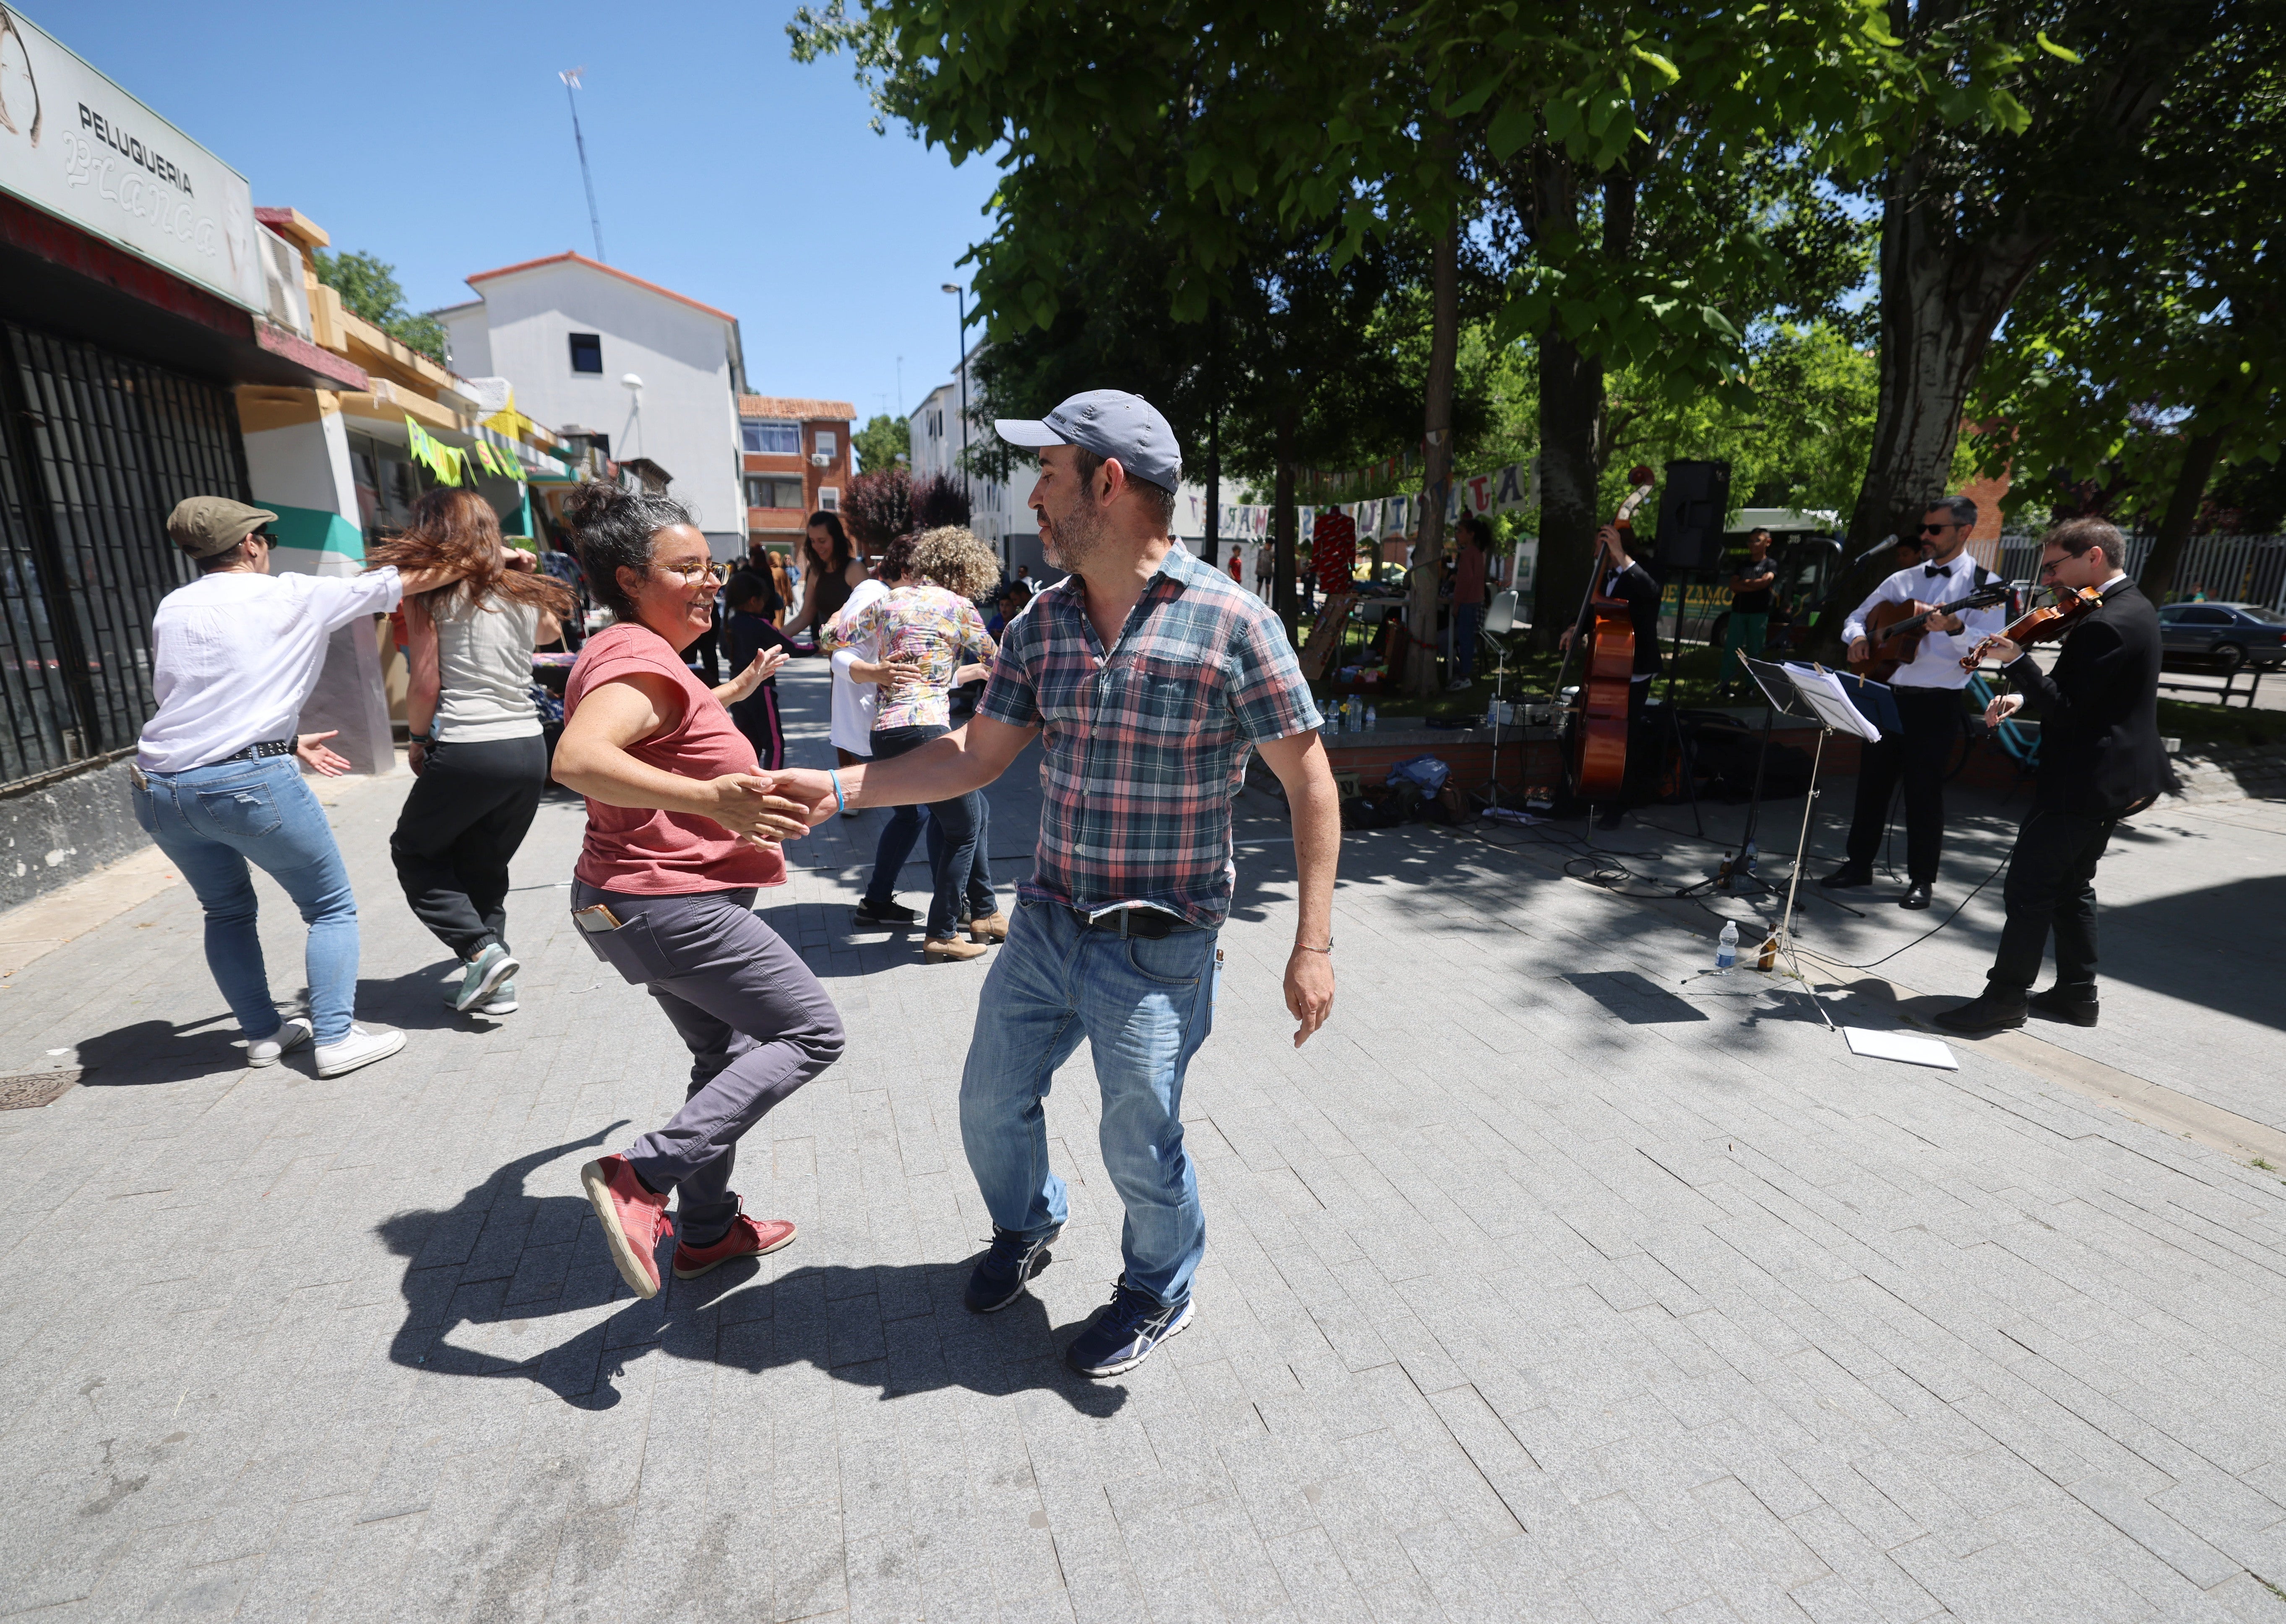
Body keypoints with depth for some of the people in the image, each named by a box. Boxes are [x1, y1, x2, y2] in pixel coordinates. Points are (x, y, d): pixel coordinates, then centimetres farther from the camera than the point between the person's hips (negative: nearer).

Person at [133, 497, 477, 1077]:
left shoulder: (171, 608, 12)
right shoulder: (291, 596, 0)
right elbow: (405, 583, 9)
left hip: (161, 788, 6)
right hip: (249, 783, -6)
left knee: (227, 910, 23)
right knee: (332, 908, 9)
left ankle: (262, 1033, 29)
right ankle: (336, 1038, 4)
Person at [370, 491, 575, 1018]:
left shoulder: (429, 590, -3)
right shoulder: (524, 592, 10)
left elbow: (426, 684, -8)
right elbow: (551, 630, 33)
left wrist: (418, 741, 8)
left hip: (466, 751, -5)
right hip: (530, 750, 5)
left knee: (414, 851, 18)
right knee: (485, 866, 19)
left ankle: (483, 951, 0)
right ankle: (493, 985, 15)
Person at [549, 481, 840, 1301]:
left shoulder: (627, 652, 14)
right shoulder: (640, 660, -20)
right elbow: (577, 759, -40)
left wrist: (737, 689, 39)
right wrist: (710, 799, -51)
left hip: (632, 902, 11)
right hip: (672, 905, -11)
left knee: (728, 1054, 20)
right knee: (811, 1032, -4)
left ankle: (708, 1230, 32)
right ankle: (645, 1177, -8)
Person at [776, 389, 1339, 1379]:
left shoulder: (1231, 622, -15)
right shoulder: (1043, 622, 2)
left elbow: (1310, 784, -11)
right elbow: (976, 757, 6)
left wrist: (1312, 943, -14)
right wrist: (840, 788, -2)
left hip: (1157, 950, -5)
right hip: (1045, 924, 6)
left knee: (1139, 1146, 8)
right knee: (991, 1104, 19)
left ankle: (1158, 1295, 42)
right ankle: (1026, 1227, 53)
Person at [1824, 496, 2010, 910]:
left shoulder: (1984, 585, -2)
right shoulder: (1903, 580, 13)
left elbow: (1989, 646, -14)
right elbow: (1858, 616, 20)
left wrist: (1954, 628, -33)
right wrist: (1858, 637, -3)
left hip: (1935, 704, -5)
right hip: (1887, 694, 5)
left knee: (1924, 790, -1)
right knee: (1872, 781, 10)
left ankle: (1922, 879, 10)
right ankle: (1859, 863, 21)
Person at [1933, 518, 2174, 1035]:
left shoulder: (2104, 624, -22)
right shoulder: (2131, 608, 12)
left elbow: (2067, 710, -23)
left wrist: (2016, 662, -25)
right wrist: (2022, 697, 2)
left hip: (2085, 783, -11)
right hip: (2113, 777, 11)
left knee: (2028, 887, -5)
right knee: (2071, 885, 18)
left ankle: (2005, 997, 1)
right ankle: (2075, 993, 27)